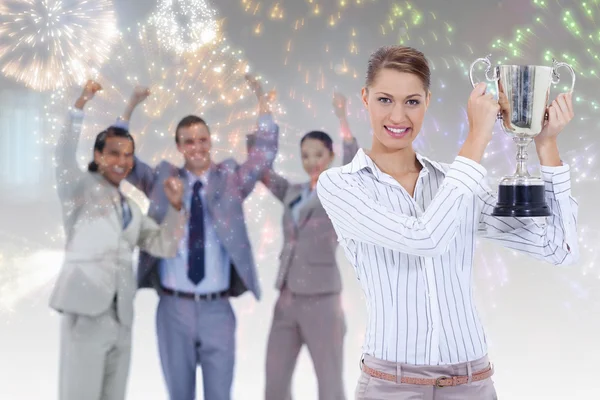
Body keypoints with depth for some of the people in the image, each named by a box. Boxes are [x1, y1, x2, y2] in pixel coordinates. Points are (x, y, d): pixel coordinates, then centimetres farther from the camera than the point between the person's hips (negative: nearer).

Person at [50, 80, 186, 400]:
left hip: (121, 317, 6)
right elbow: (64, 158, -17)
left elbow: (164, 246, 12)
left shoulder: (131, 209, 19)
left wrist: (174, 207, -3)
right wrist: (80, 108, -29)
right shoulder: (81, 189, 2)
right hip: (86, 310, -6)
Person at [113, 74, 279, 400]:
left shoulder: (230, 178, 6)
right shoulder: (163, 179, 7)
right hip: (174, 307, 1)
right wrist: (131, 108, -3)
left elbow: (265, 152, -1)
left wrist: (261, 98, -6)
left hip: (217, 309, 0)